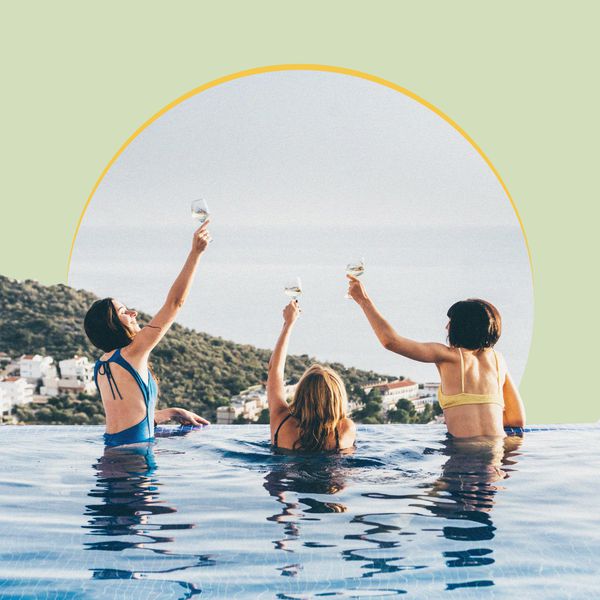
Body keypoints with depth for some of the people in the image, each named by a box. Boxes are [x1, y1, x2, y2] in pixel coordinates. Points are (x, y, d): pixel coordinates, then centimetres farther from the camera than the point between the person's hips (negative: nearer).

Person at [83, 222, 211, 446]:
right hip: (134, 451, -9)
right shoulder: (133, 352, -12)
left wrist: (173, 413, 19)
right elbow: (175, 302, -13)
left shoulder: (100, 366, 11)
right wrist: (195, 252, -10)